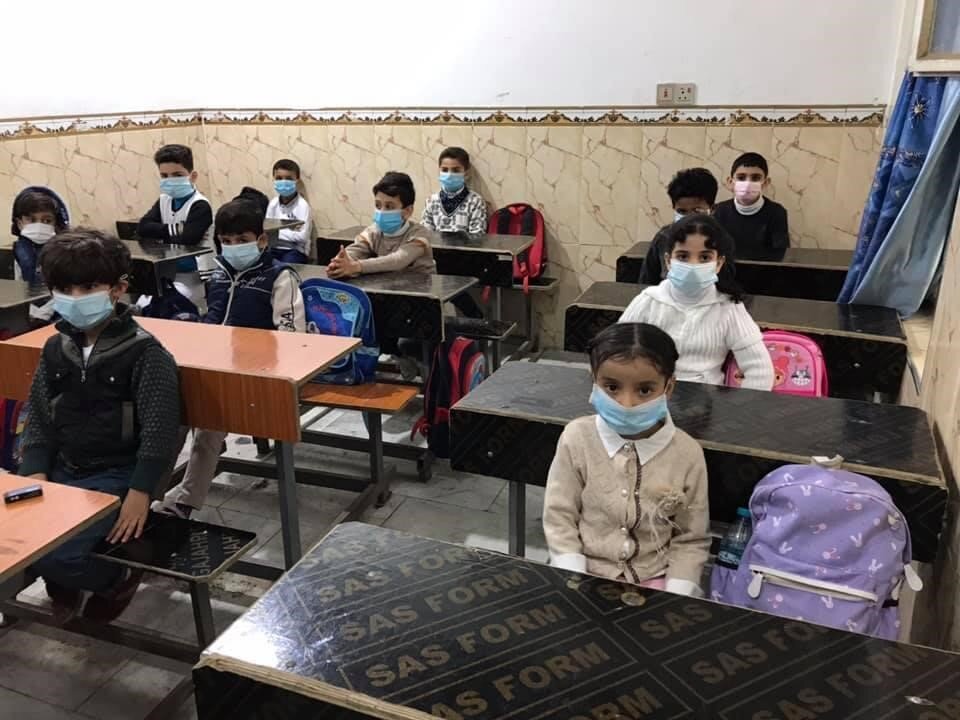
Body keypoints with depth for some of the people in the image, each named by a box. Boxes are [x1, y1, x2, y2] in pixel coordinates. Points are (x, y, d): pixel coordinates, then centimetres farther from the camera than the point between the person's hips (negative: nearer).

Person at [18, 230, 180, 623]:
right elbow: (38, 419, 10)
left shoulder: (145, 353, -14)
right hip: (62, 470, 7)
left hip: (116, 476, -6)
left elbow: (159, 430, -17)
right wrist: (35, 477, -3)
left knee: (54, 554, -22)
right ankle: (62, 582, 22)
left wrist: (139, 493, -21)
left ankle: (115, 578, 11)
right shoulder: (55, 349, 5)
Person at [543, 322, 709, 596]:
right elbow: (559, 517, -4)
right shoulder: (576, 438, -12)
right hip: (586, 574, 0)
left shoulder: (687, 454, -11)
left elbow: (691, 539, -1)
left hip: (655, 580, 1)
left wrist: (675, 599, -10)